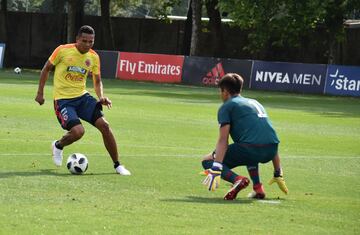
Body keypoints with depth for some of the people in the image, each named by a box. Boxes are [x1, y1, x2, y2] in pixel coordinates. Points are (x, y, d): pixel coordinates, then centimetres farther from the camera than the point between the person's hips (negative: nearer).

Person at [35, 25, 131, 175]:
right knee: (78, 131, -25)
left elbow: (97, 81, 13)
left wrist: (101, 97, -6)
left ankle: (117, 166, 1)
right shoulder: (62, 51, -12)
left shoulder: (93, 57, 1)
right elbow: (46, 69, 2)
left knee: (104, 125, -12)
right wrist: (40, 93, 1)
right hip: (63, 99, -4)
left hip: (82, 97, 4)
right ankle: (58, 146, 11)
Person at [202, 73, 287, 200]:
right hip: (271, 150, 7)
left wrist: (216, 169, -15)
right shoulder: (255, 103, 30)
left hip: (251, 148, -7)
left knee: (207, 161, 7)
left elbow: (223, 140, -6)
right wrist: (278, 175, 37)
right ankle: (258, 188, 21)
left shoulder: (226, 107, 9)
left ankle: (237, 179, -18)